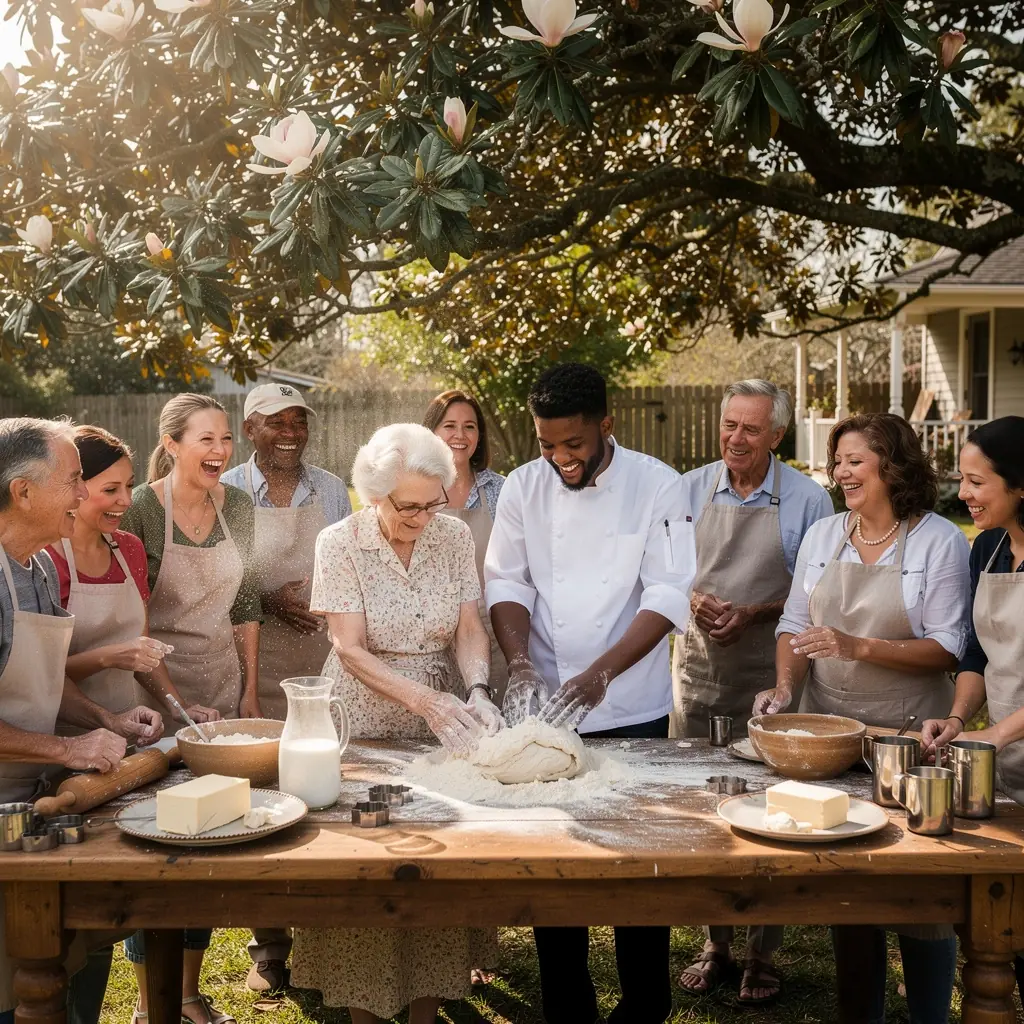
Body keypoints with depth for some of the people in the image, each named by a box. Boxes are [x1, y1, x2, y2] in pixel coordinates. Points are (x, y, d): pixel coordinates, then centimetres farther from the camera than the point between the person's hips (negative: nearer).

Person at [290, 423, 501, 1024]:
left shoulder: (454, 537, -2)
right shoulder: (340, 544, -12)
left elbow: (469, 629, -1)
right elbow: (351, 649, -16)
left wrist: (476, 691, -21)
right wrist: (427, 700, -26)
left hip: (440, 724, 3)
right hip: (365, 723, -3)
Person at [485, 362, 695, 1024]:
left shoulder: (657, 485, -8)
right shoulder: (525, 486, 0)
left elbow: (669, 594, -12)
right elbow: (508, 582, 1)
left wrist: (601, 675, -22)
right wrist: (521, 663, -15)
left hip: (632, 708, -2)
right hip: (543, 706, 2)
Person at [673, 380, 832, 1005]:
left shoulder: (808, 500, -4)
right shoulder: (690, 489, 4)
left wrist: (755, 614, -15)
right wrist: (695, 600, -11)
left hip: (770, 676, -3)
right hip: (699, 667, 3)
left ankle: (763, 955, 18)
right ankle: (715, 943, 23)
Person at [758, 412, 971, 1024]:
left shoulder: (940, 540, -7)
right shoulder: (823, 536, 6)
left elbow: (948, 650, -12)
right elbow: (795, 625, 9)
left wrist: (859, 646, -23)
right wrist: (786, 686, -9)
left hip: (907, 734, -4)